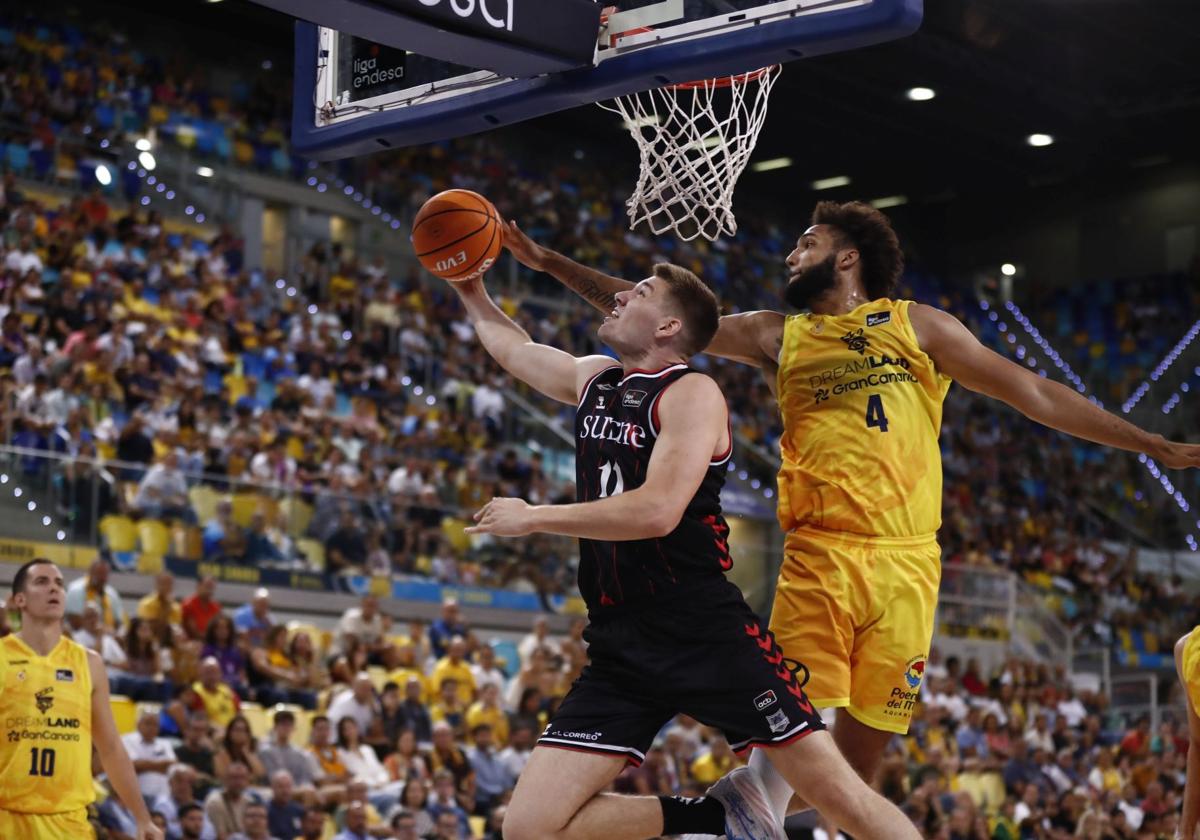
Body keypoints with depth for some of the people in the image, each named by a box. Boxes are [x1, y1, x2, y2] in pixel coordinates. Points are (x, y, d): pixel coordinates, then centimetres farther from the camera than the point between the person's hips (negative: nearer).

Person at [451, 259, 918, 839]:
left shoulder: (692, 393, -7)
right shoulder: (595, 379, 15)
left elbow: (658, 510, -20)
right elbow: (512, 346, 36)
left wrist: (533, 518, -13)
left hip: (706, 633, -7)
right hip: (621, 645, 7)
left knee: (838, 793, -11)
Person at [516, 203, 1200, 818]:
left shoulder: (919, 326, 13)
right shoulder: (778, 335, 15)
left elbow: (1033, 393, 13)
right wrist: (552, 263, 11)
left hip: (907, 564, 0)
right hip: (819, 559, 0)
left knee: (862, 755, 2)